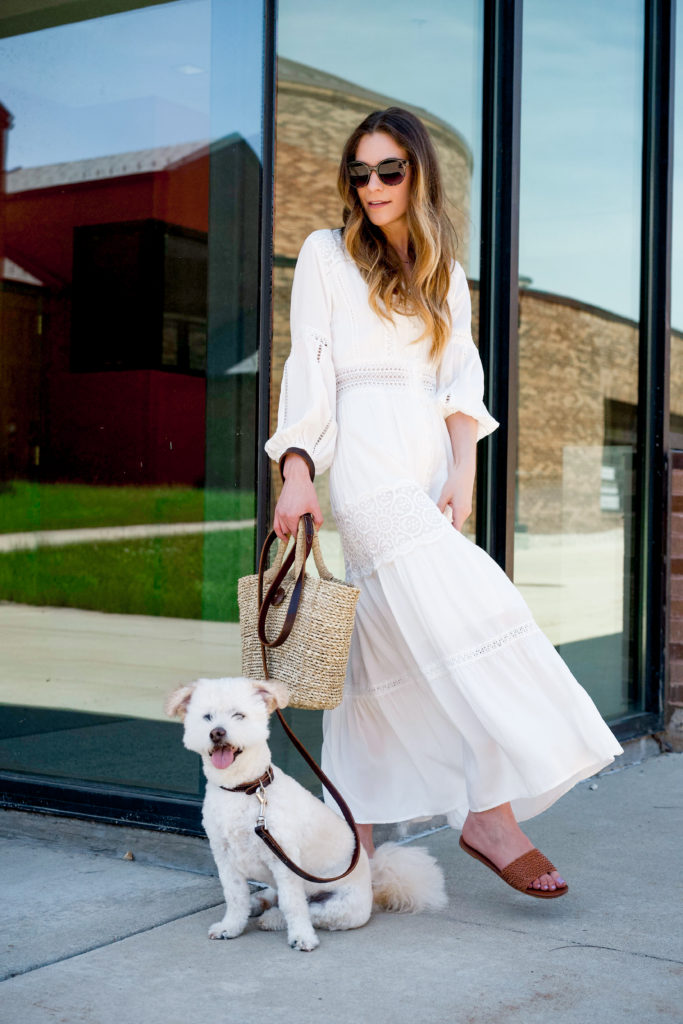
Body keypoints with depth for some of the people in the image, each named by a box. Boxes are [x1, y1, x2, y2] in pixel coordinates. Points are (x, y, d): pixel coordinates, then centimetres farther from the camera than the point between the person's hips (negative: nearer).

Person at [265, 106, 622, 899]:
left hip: (428, 468, 5)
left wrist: (462, 473, -5)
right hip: (366, 461, -5)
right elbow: (309, 367, 0)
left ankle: (354, 841, 8)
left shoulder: (445, 275, 20)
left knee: (388, 646, 3)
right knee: (465, 623, -18)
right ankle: (489, 814, -13)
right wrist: (296, 472, -12)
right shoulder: (327, 253, 8)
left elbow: (460, 383, 11)